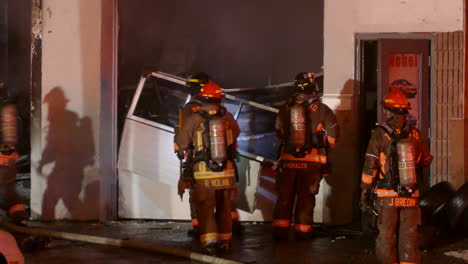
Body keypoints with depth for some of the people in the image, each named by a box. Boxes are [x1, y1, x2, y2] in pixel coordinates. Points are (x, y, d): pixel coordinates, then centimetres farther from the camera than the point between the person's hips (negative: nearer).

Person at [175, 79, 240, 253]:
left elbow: (181, 143, -2)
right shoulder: (228, 117, -2)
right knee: (224, 208, 17)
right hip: (226, 171, 3)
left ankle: (210, 241, -6)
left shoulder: (193, 120, -10)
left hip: (203, 173, -3)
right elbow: (235, 134, 17)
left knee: (205, 208, 6)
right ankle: (224, 241, 25)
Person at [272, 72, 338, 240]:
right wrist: (323, 147, 14)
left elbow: (279, 134, 10)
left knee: (284, 196, 10)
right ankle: (302, 230, 9)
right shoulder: (321, 110, -7)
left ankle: (280, 230, 10)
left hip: (287, 159, 2)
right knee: (306, 197, 7)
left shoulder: (284, 109, 2)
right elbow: (332, 135, -4)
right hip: (312, 161, -2)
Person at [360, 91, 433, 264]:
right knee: (409, 235, 10)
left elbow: (370, 165, -10)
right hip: (411, 196, 3)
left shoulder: (380, 134, -9)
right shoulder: (415, 134, 1)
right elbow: (426, 160, 13)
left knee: (386, 236, 6)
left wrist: (365, 191, 0)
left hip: (387, 195, -3)